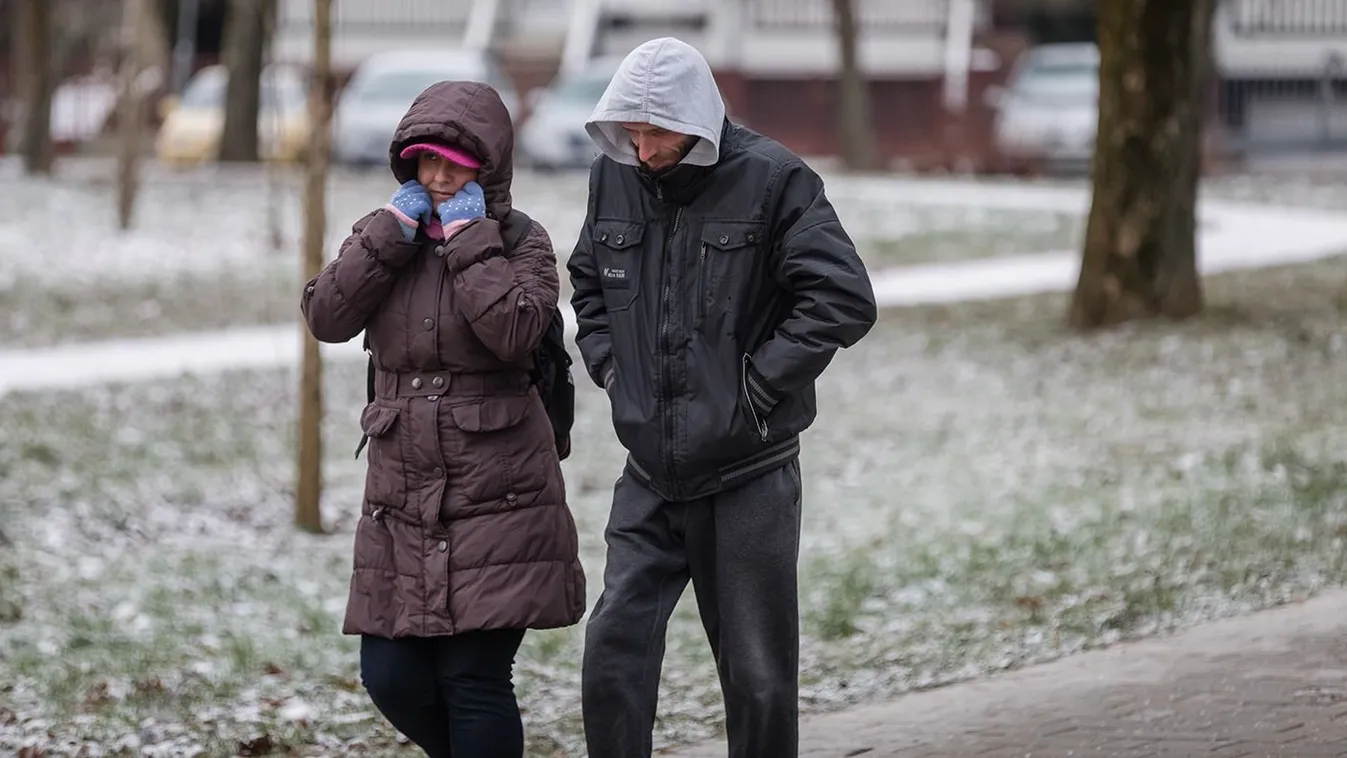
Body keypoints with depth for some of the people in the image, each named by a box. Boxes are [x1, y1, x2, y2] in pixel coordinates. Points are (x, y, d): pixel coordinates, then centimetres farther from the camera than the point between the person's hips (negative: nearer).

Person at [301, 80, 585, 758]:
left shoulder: (521, 244, -1)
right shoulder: (386, 237, 10)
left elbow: (514, 331, -21)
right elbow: (326, 317, -7)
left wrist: (468, 240, -14)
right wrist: (391, 231, -10)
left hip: (495, 499, -4)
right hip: (402, 499, 4)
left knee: (474, 679, -6)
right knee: (391, 677, 2)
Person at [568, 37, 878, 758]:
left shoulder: (773, 180, -11)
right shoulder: (613, 177, 4)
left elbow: (845, 299, -15)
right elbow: (586, 283, 23)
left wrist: (758, 382, -15)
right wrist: (608, 363, 7)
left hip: (749, 474, -4)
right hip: (650, 475, 4)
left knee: (759, 674, 5)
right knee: (613, 653, -5)